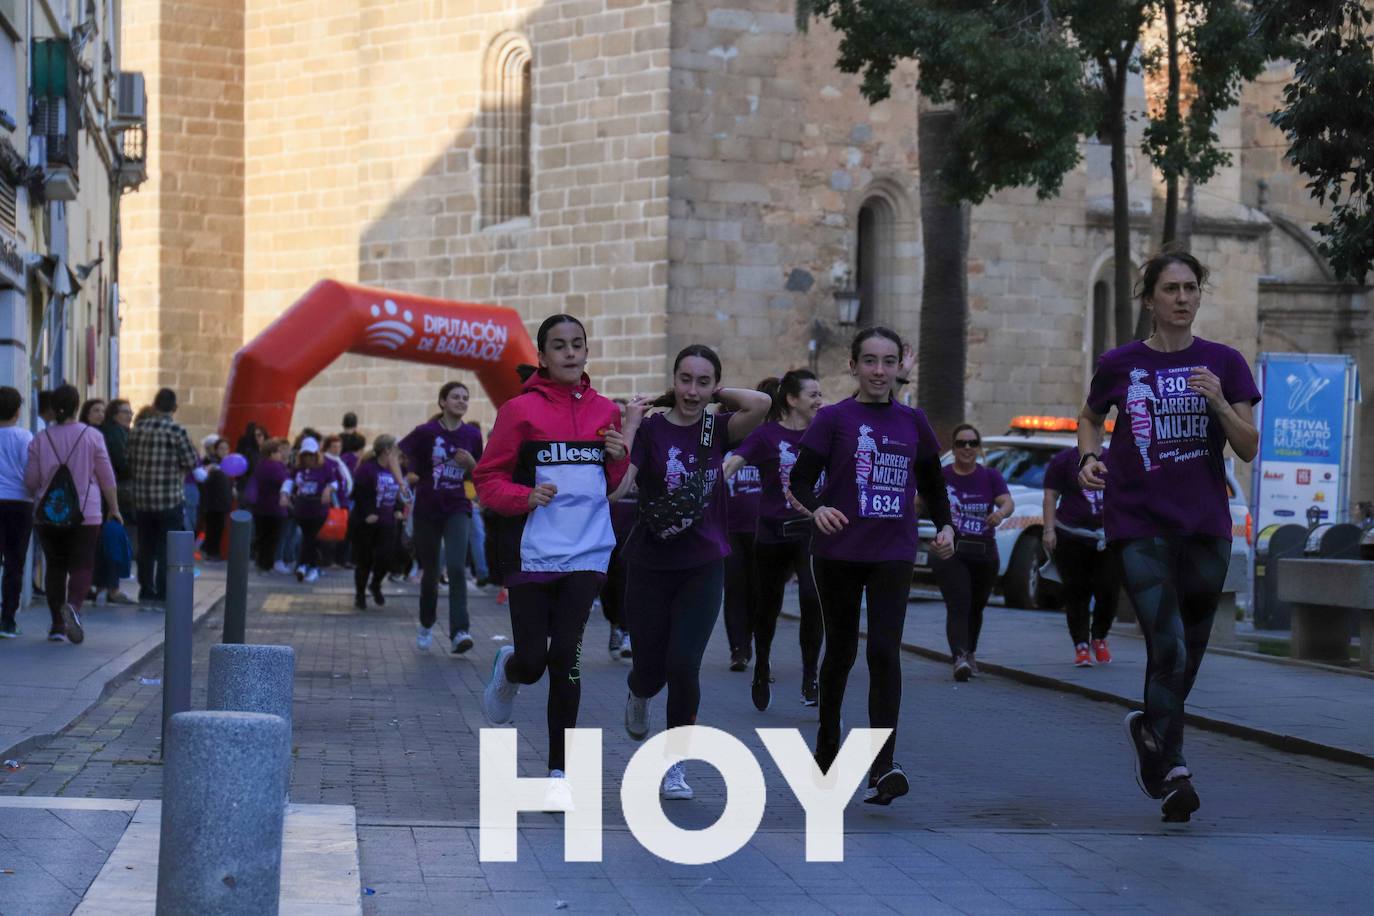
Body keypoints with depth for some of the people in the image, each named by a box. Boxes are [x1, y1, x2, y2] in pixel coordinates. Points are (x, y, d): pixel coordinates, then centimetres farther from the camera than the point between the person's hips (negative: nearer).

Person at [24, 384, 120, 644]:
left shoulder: (40, 440, 0)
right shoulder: (92, 437, -4)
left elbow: (30, 481, 3)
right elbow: (107, 478, -2)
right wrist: (114, 509, 9)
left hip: (47, 515, 2)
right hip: (86, 514, -2)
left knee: (54, 567, 12)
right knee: (81, 566, 0)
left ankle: (57, 625, 11)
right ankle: (73, 605, -28)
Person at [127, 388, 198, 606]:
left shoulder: (139, 428, 2)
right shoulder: (176, 430, -12)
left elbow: (130, 460, 7)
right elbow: (192, 463, -11)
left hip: (142, 498, 4)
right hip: (170, 499, -4)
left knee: (146, 547, 13)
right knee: (167, 548, 2)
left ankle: (146, 592, 16)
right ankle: (163, 594, 1)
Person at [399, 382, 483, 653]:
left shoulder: (472, 435, 2)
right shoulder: (426, 432, -6)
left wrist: (470, 463, -10)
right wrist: (405, 478, -15)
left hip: (458, 509, 1)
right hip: (427, 509, -1)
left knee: (456, 567, -18)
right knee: (430, 572, 10)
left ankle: (458, 633, -22)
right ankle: (426, 626, 34)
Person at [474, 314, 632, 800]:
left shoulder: (605, 412, 9)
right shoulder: (520, 410, -2)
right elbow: (487, 479, 0)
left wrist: (619, 458, -1)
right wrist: (524, 496, -19)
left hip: (587, 553, 2)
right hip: (532, 553, -2)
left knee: (565, 655, -5)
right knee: (532, 660, -2)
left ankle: (559, 771, 3)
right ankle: (508, 670, 38)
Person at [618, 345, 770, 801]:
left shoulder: (718, 429, 1)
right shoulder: (651, 429, -6)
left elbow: (761, 403, -18)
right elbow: (618, 484, -20)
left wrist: (714, 395, -7)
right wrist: (630, 424, -20)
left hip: (703, 567, 1)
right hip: (650, 567, -1)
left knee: (683, 665, -12)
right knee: (651, 668, 6)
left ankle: (675, 764, 5)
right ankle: (639, 695, 46)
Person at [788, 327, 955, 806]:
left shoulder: (913, 422, 8)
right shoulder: (833, 418, -1)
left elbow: (932, 484, 20)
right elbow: (800, 481, -7)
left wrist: (945, 525, 4)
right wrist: (816, 509, -27)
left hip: (893, 553, 1)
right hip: (838, 551, -1)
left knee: (885, 650, -13)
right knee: (841, 649, 11)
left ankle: (882, 769, -18)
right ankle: (827, 745, 34)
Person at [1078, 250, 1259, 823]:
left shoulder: (1224, 363, 3)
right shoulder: (1120, 364, 1)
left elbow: (1249, 449, 1)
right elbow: (1090, 418, 19)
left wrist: (1220, 403, -16)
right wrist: (1089, 457, -1)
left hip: (1206, 528, 3)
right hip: (1139, 526, -3)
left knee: (1189, 652, 14)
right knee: (1168, 647, -15)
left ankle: (1149, 727, 41)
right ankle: (1172, 772, -9)